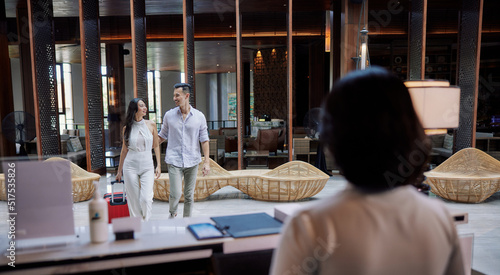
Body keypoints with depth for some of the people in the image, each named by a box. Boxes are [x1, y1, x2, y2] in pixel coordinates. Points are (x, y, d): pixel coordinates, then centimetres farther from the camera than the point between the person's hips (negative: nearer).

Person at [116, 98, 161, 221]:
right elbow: (124, 150, 10)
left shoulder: (151, 125, 2)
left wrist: (159, 165, 3)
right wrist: (119, 170, 14)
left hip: (147, 166, 0)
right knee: (133, 199, 5)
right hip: (130, 166, 0)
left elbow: (156, 146, 9)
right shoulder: (127, 128, 1)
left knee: (146, 198, -10)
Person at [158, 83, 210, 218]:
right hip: (174, 161, -1)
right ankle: (172, 213, 21)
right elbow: (162, 136, 14)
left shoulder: (199, 116, 1)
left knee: (189, 195, 7)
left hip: (192, 161, 1)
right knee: (175, 193, -9)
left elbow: (204, 140, 2)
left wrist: (207, 162, -3)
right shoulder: (169, 115, 2)